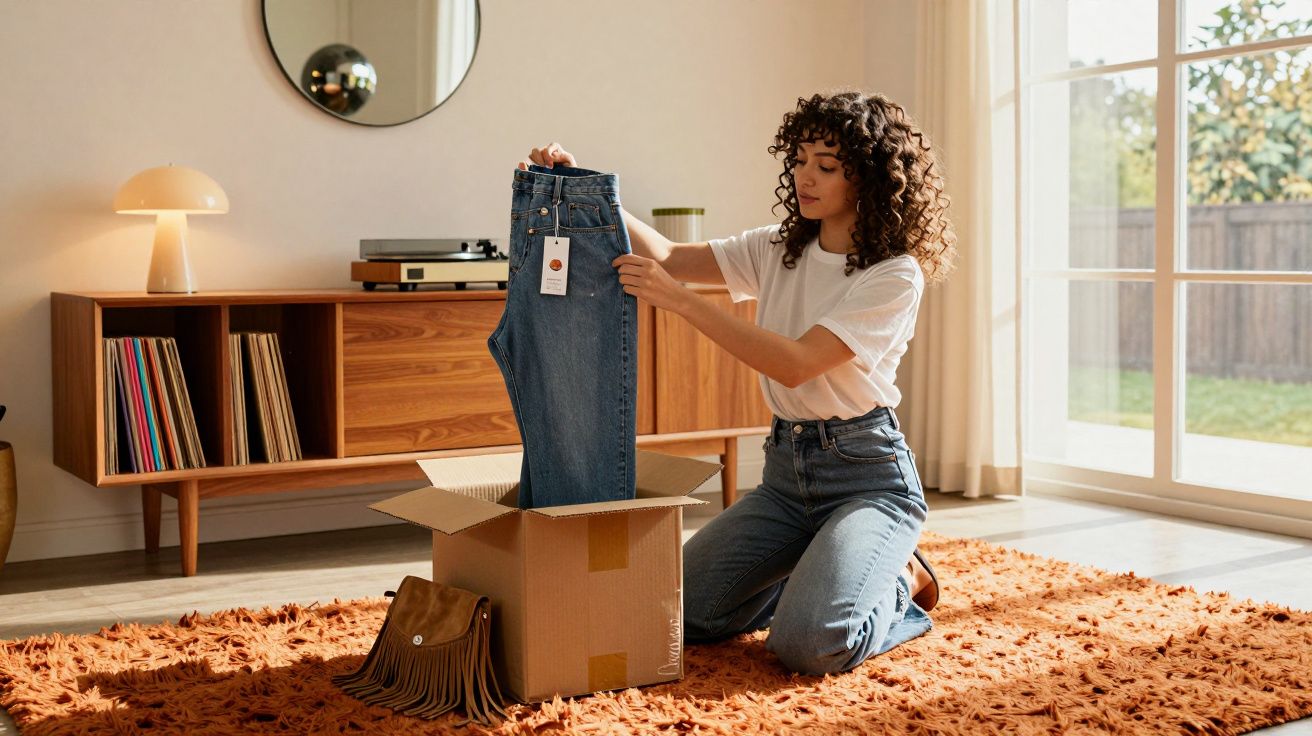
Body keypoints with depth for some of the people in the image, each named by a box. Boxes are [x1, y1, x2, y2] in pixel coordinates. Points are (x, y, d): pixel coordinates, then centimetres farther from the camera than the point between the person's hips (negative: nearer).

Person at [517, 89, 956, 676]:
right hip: (786, 469, 6)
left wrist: (681, 299, -27)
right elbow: (669, 257, 0)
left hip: (867, 472, -6)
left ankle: (900, 584, 7)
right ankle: (816, 574, 18)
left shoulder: (896, 275, -12)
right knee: (677, 611, -6)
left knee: (808, 645, -26)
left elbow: (795, 363, -22)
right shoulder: (778, 250, 8)